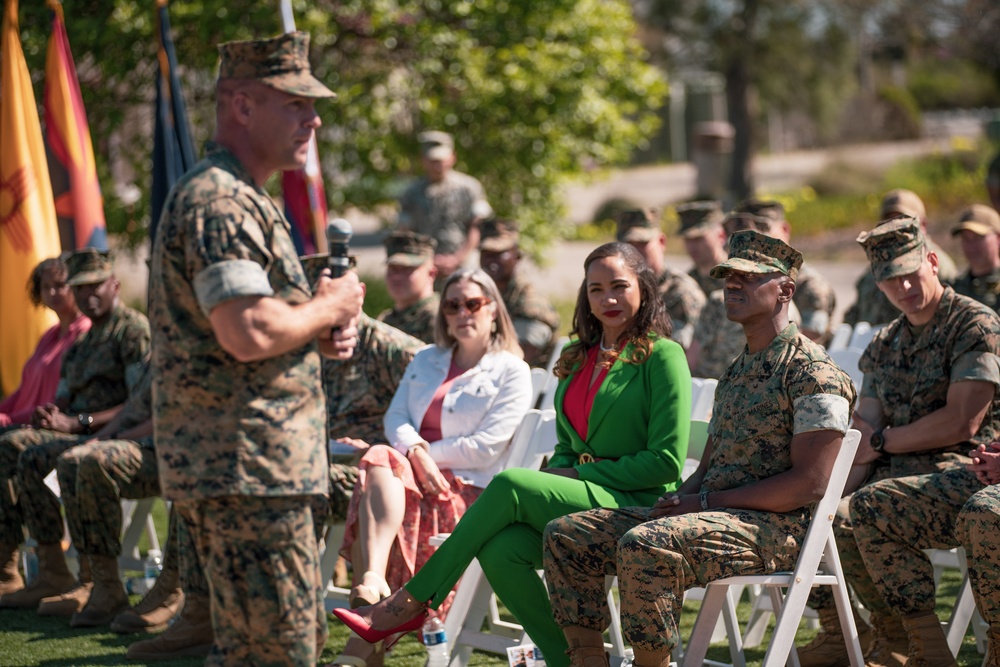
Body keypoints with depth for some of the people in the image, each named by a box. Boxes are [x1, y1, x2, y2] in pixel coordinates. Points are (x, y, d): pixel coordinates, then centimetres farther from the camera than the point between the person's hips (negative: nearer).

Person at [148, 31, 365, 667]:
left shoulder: (245, 200, 21)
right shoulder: (221, 202, -15)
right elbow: (248, 333, -26)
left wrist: (321, 329, 10)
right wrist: (327, 310, -8)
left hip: (261, 464, 11)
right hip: (246, 468, -11)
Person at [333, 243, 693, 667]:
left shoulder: (662, 356, -3)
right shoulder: (576, 357, 18)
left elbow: (667, 462, -10)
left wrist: (584, 474, -10)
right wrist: (555, 478, 1)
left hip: (641, 505, -6)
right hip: (581, 501, 6)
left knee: (511, 483, -26)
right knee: (500, 550, -27)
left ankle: (412, 601, -20)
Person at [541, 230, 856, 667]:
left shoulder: (812, 371, -7)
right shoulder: (735, 373, 22)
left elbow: (810, 483, -15)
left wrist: (706, 501, -14)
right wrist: (680, 500, -2)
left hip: (773, 529, -9)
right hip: (713, 516, 9)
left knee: (644, 545, -35)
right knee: (566, 535, -2)